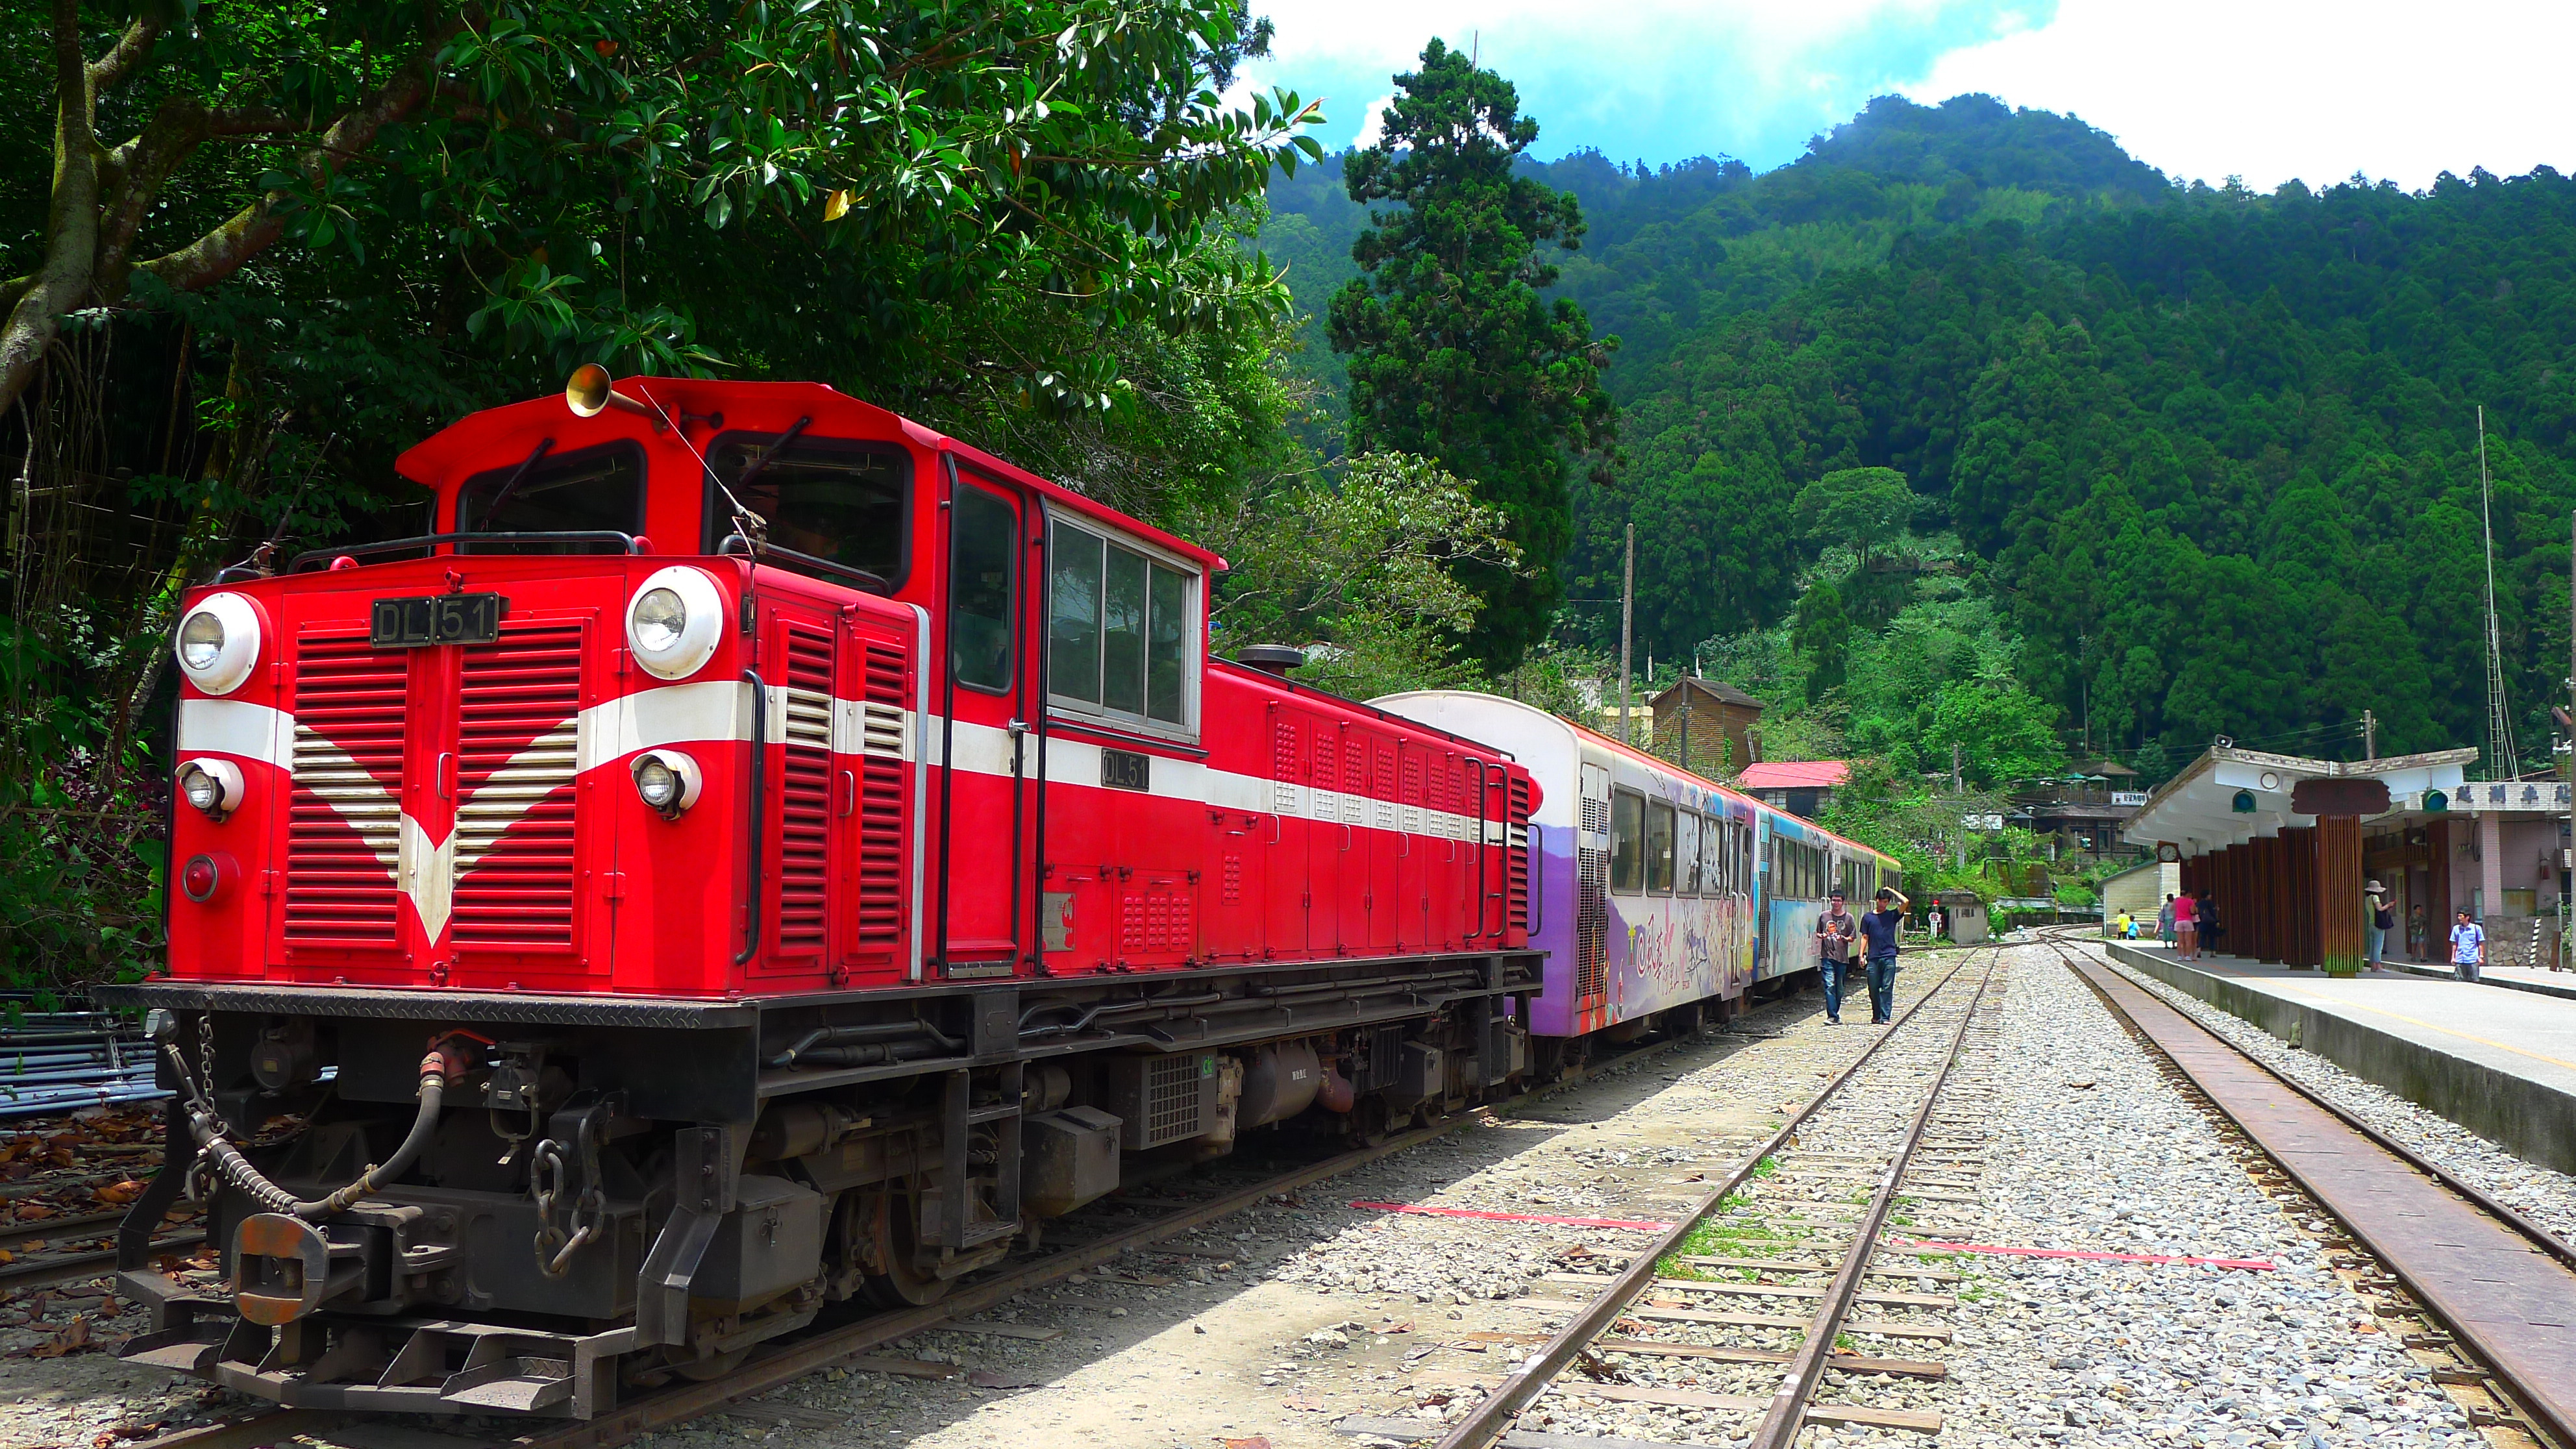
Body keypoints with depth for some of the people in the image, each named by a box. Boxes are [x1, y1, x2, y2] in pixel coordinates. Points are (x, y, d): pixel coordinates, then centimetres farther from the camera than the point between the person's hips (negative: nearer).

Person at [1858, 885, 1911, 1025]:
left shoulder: (1892, 915, 7)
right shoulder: (1868, 917, 11)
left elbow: (1905, 902, -7)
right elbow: (1865, 937, 11)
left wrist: (1892, 891, 4)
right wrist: (1861, 954, 2)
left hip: (1889, 957, -2)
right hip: (1873, 957, 2)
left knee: (1887, 988, -5)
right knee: (1873, 988, 5)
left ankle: (1885, 1017, -6)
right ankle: (1876, 1016, 17)